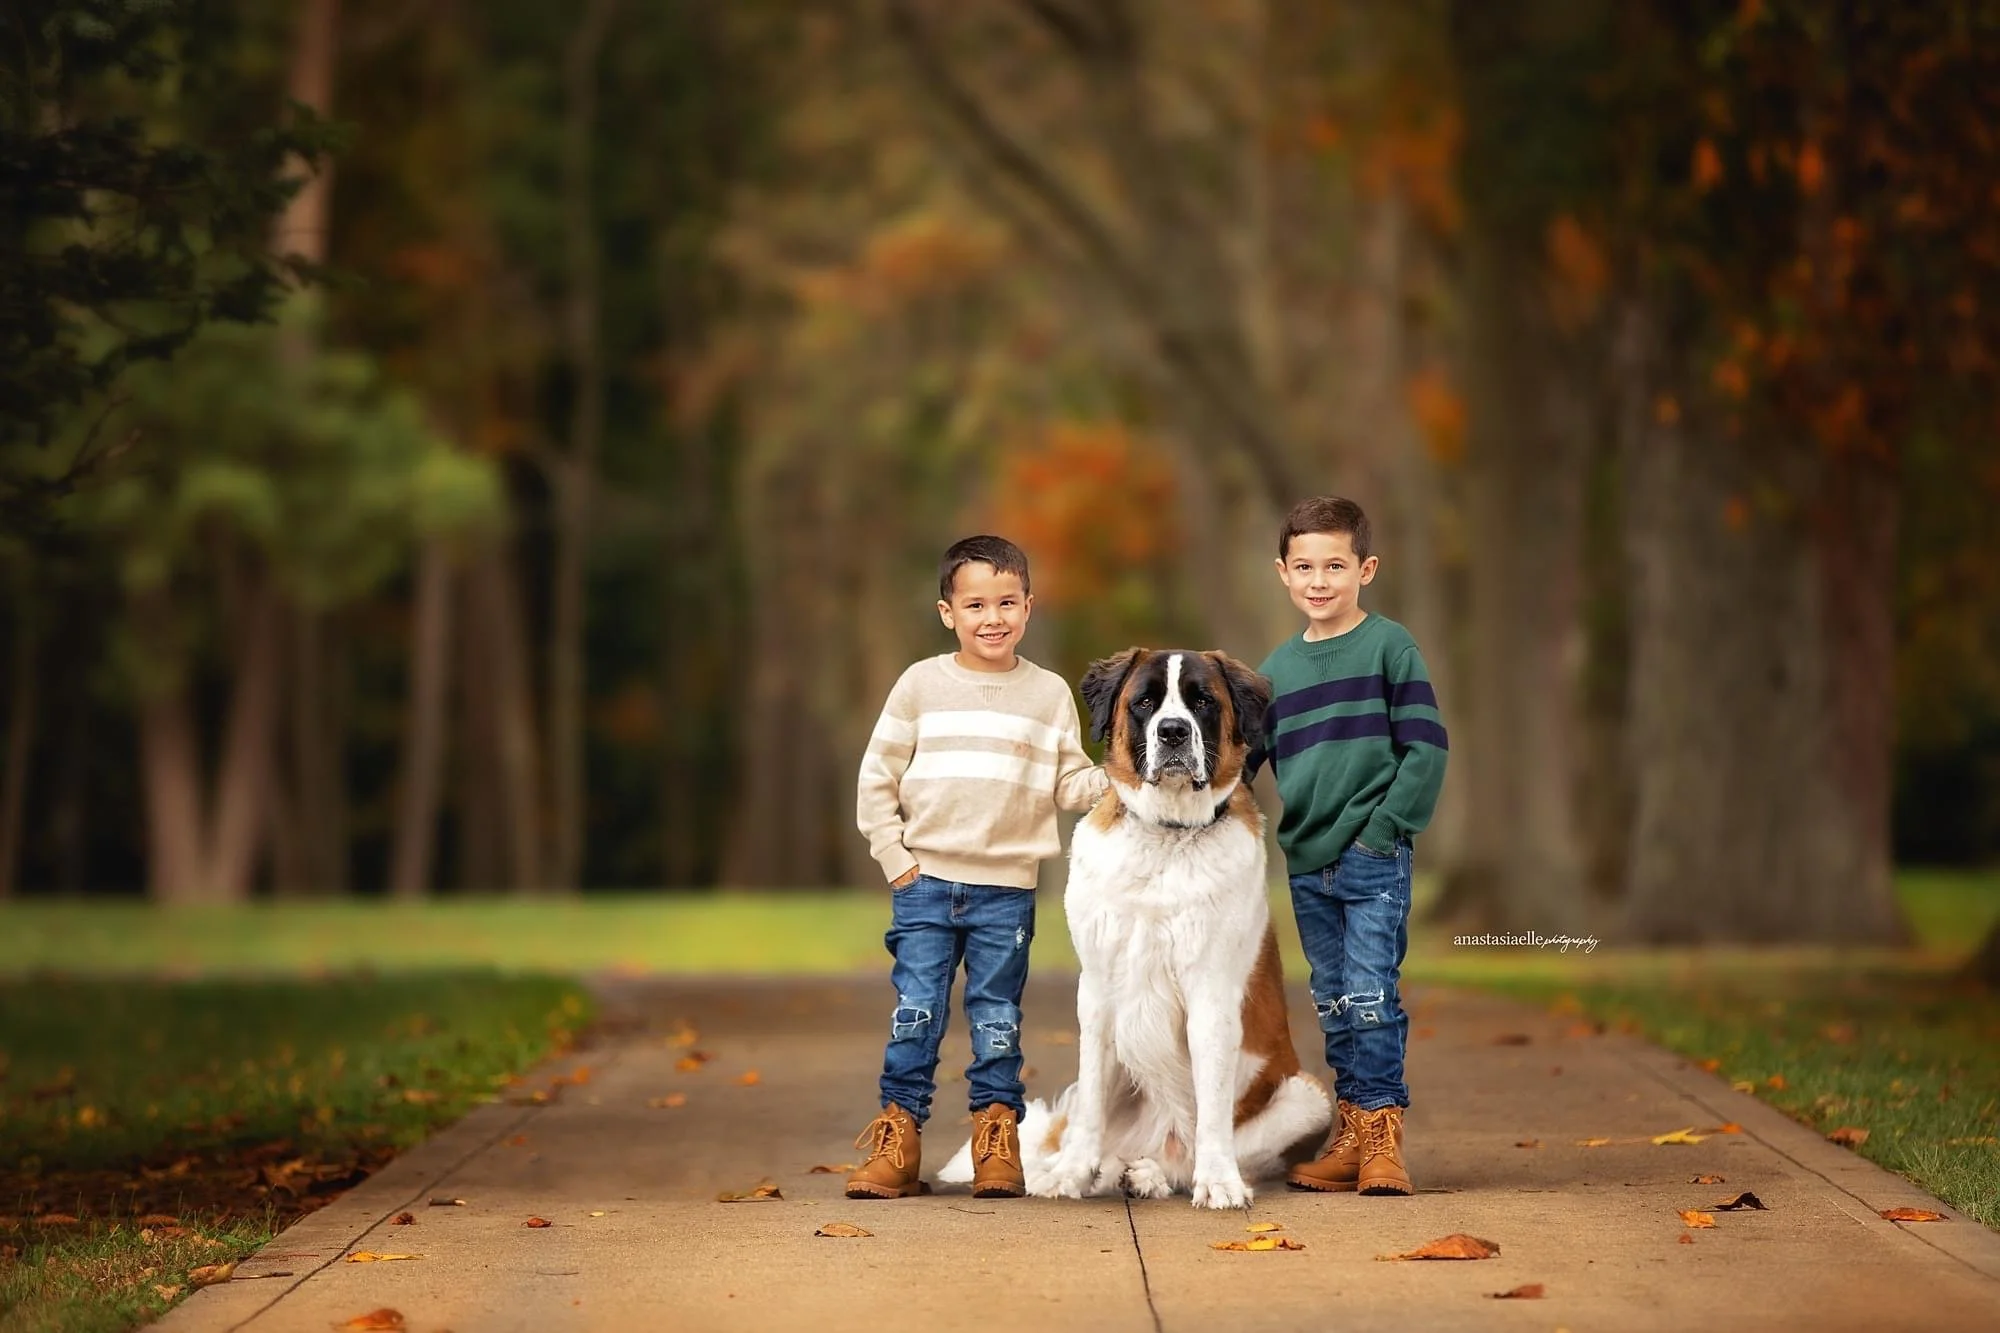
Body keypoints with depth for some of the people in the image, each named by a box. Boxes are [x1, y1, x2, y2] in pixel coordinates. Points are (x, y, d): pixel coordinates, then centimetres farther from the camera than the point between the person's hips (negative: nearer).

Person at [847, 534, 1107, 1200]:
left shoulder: (1050, 694, 5)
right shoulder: (922, 684, 2)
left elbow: (1071, 784, 6)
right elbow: (876, 778, 5)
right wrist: (894, 857, -2)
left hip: (1007, 889, 0)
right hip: (926, 883, 0)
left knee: (997, 1020, 5)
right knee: (915, 1015, -1)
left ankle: (998, 1143, 13)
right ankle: (898, 1137, 7)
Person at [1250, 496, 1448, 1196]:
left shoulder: (1390, 646, -3)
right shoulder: (1278, 667, 12)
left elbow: (1426, 747, -6)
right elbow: (1241, 757, 17)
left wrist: (1385, 827, -12)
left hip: (1374, 858, -5)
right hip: (1307, 862, 5)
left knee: (1370, 997, -10)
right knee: (1333, 1006, 9)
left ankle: (1383, 1135, -4)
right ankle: (1351, 1137, 15)